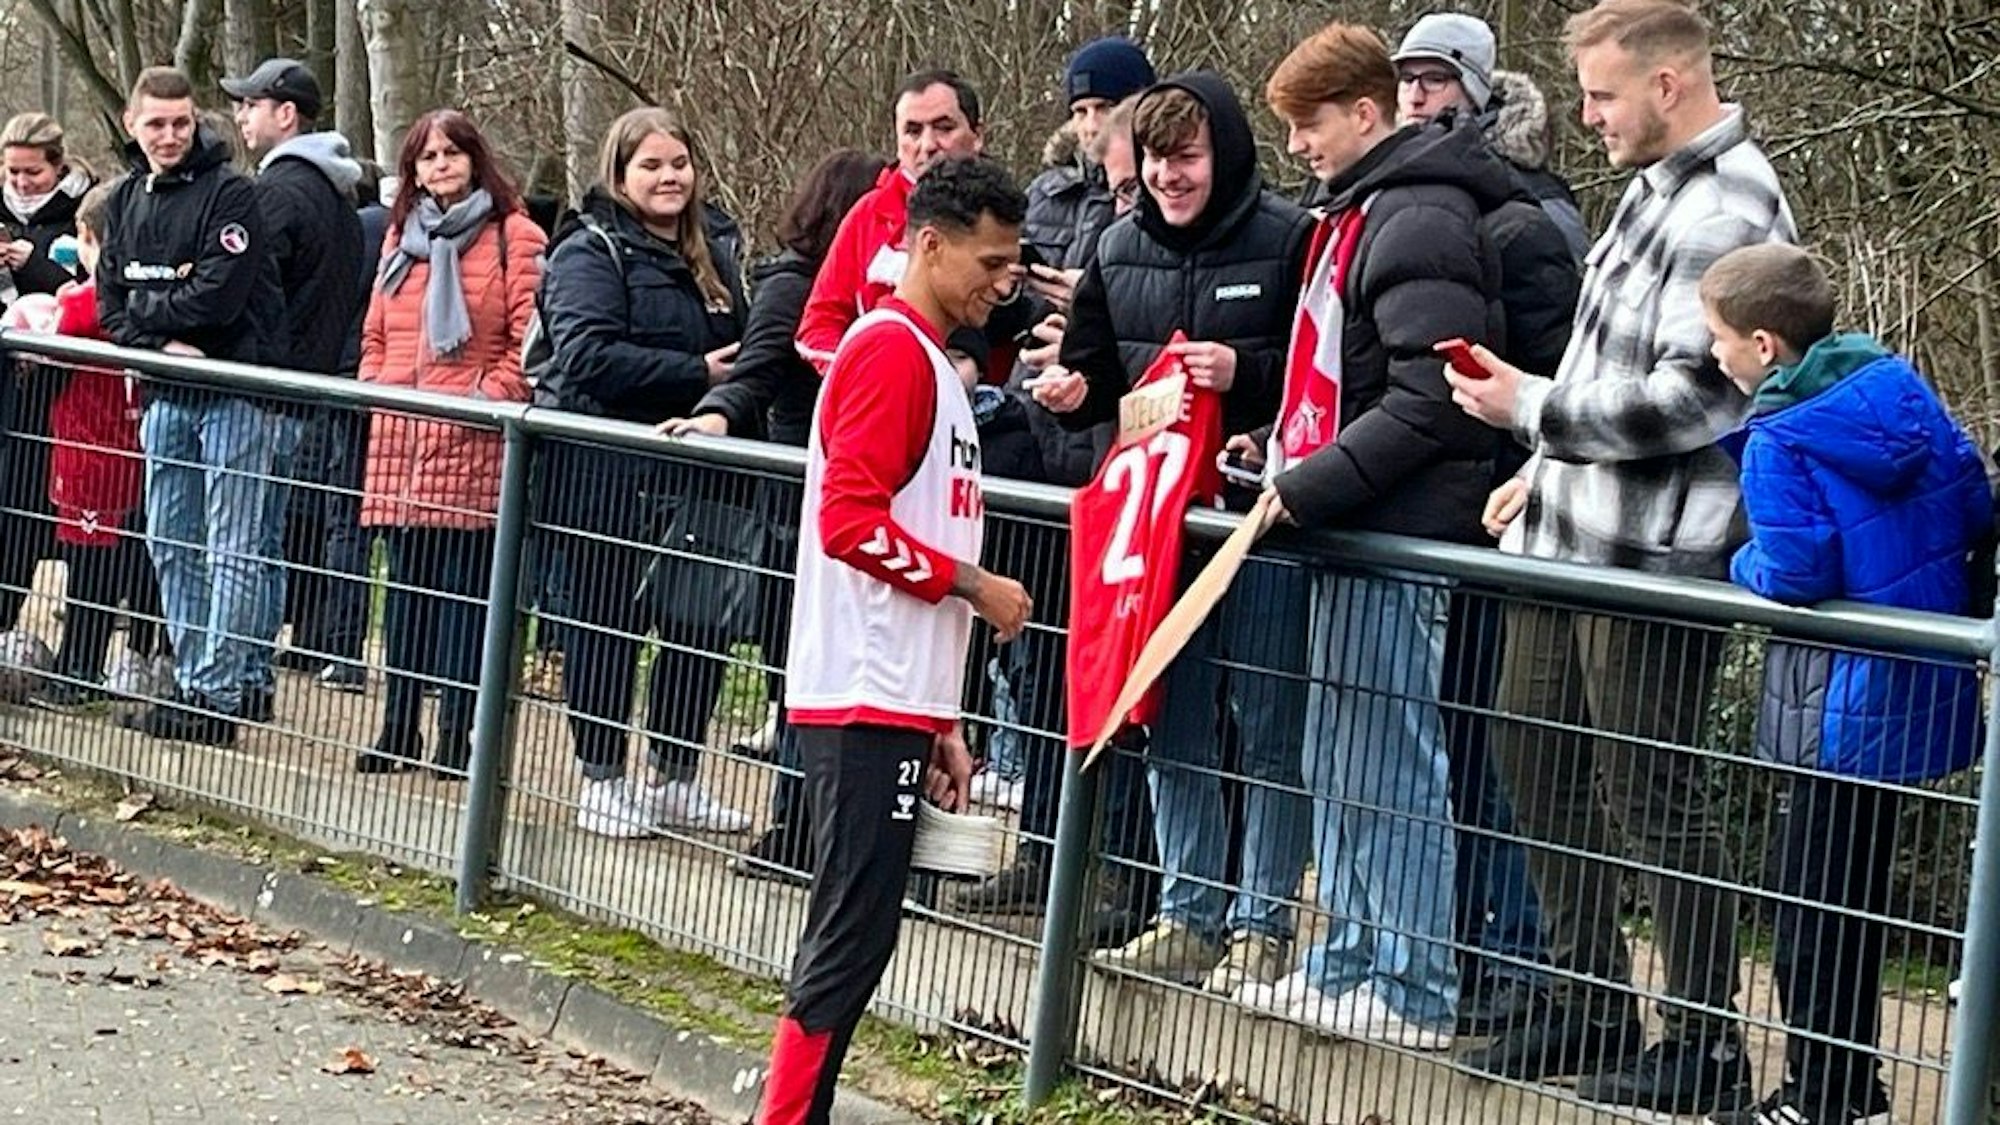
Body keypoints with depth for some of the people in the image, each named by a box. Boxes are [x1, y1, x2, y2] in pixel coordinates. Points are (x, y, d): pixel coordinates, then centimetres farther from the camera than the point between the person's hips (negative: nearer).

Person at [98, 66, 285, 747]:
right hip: (166, 394, 8)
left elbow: (219, 295, -19)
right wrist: (163, 342, -10)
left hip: (234, 390, -8)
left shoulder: (228, 194, -9)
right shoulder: (126, 200, 12)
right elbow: (110, 301, 8)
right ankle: (190, 684, 21)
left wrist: (144, 309, -6)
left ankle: (219, 696, -4)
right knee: (169, 544, 12)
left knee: (231, 551, -5)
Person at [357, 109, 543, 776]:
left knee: (464, 588, -4)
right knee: (406, 586, 10)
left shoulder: (513, 236, -1)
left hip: (470, 445, -6)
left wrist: (489, 395, -14)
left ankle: (455, 733, 0)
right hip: (398, 441, 6)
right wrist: (376, 390, 8)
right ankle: (399, 727, 15)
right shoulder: (402, 235, 18)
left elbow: (530, 336, -7)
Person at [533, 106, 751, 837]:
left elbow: (742, 350, 27)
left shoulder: (713, 252, 14)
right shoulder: (592, 254, -8)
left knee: (701, 624, 7)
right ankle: (603, 782, 12)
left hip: (690, 470, 7)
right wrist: (697, 374, -21)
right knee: (610, 622, 2)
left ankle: (678, 778, 19)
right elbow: (589, 356, -22)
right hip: (607, 473, -6)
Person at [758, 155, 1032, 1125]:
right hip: (865, 700, -10)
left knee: (851, 936, 10)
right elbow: (848, 519, -20)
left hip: (894, 700, 10)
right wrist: (974, 586, -12)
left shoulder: (930, 362, 20)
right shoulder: (892, 348, -10)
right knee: (854, 937, -8)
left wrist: (940, 724, 19)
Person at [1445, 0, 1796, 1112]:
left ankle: (1708, 1046, 9)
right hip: (1573, 534, 10)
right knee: (1538, 759, 15)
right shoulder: (1661, 184, 14)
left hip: (1653, 558, -10)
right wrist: (1546, 471, 18)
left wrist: (1533, 408, -15)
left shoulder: (1728, 213, -17)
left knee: (1655, 795, -2)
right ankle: (1592, 1003, 27)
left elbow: (1693, 399, -22)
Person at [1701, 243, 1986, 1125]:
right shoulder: (1898, 384, 2)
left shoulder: (1778, 441, -20)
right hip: (1923, 688, 8)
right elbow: (1975, 508, 5)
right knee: (1857, 895, 19)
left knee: (1813, 898, 4)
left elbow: (1791, 577, -24)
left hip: (1840, 710, -8)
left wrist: (1742, 564, -4)